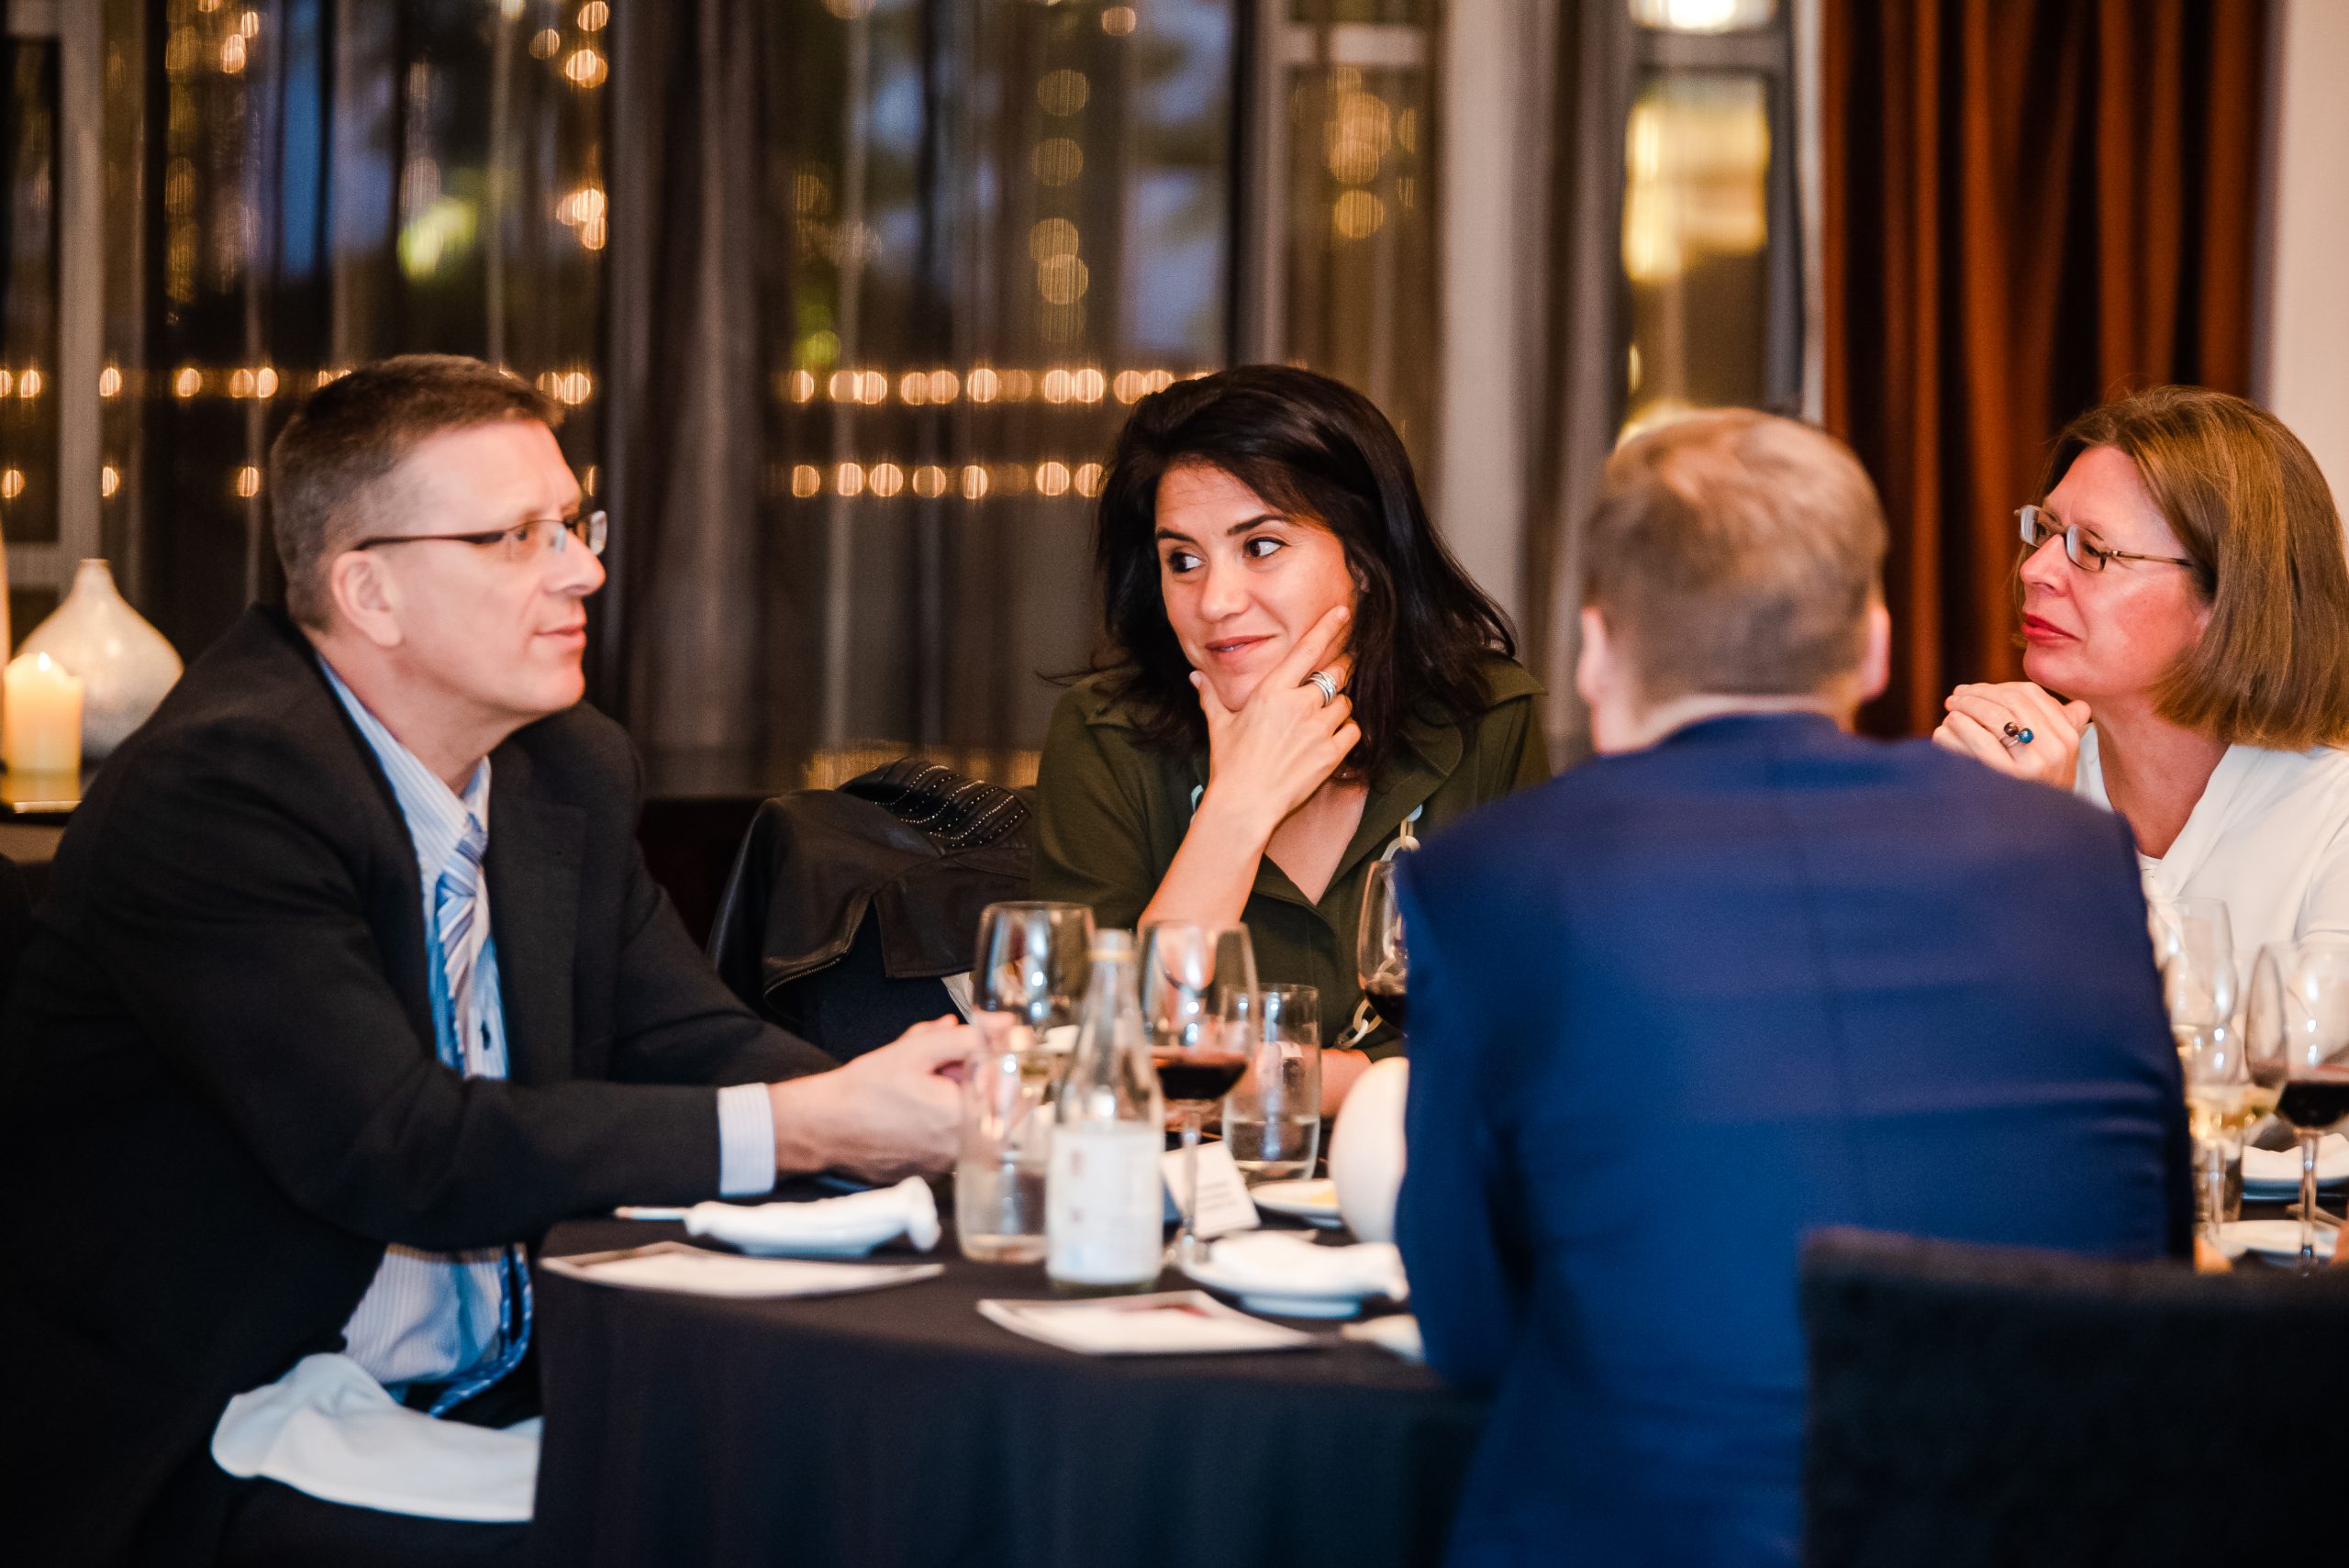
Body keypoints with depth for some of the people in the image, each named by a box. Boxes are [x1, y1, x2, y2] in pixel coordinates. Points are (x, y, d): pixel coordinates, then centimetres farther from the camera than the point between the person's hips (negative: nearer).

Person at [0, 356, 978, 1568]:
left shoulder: (573, 773, 10)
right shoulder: (217, 788, -18)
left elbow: (691, 1046, 10)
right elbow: (397, 1154, -25)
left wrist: (895, 1112, -14)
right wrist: (803, 1127, -26)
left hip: (499, 1407, 8)